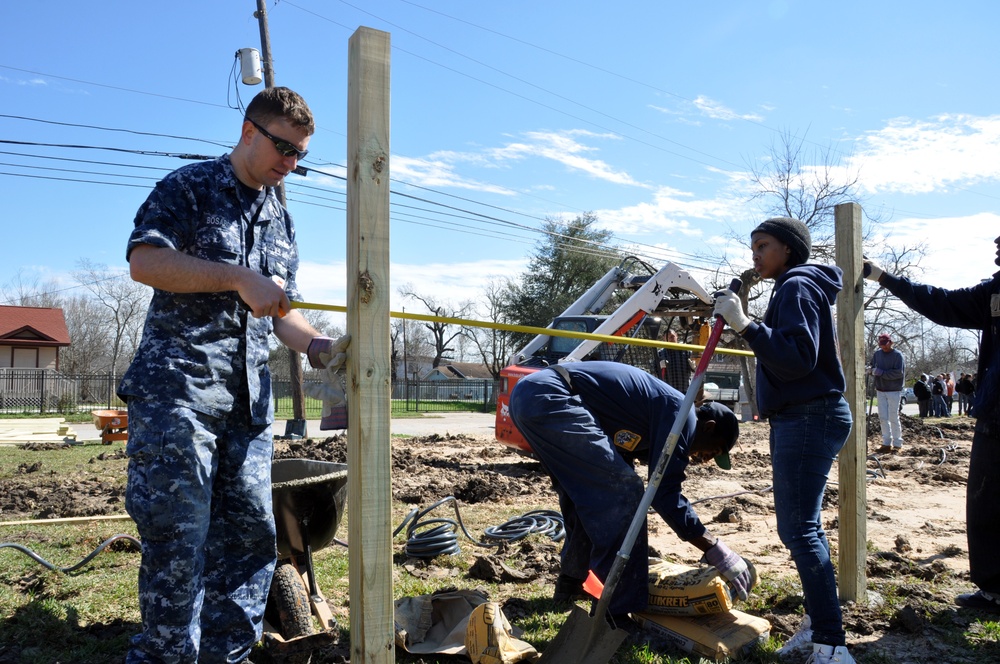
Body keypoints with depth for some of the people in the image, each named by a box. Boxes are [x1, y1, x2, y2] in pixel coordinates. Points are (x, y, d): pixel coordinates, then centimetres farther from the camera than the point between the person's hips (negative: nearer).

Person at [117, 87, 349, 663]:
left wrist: (318, 346, 5)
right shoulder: (189, 188, 3)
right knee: (179, 531, -5)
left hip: (250, 396, 6)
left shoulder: (281, 220, 22)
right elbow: (144, 260, -13)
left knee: (251, 529, 6)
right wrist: (239, 277, -21)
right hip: (177, 385, -6)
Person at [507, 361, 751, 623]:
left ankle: (571, 584, 38)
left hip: (525, 394, 10)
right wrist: (716, 551, 2)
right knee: (623, 492, -5)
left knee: (583, 492, 24)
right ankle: (618, 612, 0)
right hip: (549, 397, -10)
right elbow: (665, 493, -5)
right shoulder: (681, 412, -1)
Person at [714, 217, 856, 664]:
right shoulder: (796, 287, 19)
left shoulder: (797, 286, -11)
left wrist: (746, 325, -26)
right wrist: (744, 325, 15)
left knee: (798, 529, -13)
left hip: (807, 420, -11)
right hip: (802, 418, 11)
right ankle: (817, 625, 23)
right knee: (803, 526, 14)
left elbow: (799, 358, -24)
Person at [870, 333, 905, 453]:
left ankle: (897, 444, 7)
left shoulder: (897, 355, -9)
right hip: (880, 390, 5)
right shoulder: (877, 354, 8)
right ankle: (887, 443, 13)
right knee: (883, 418, 6)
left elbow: (899, 372, -18)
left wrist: (881, 372, -21)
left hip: (893, 391, -5)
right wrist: (871, 370, -7)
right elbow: (873, 367, 16)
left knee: (893, 418, -3)